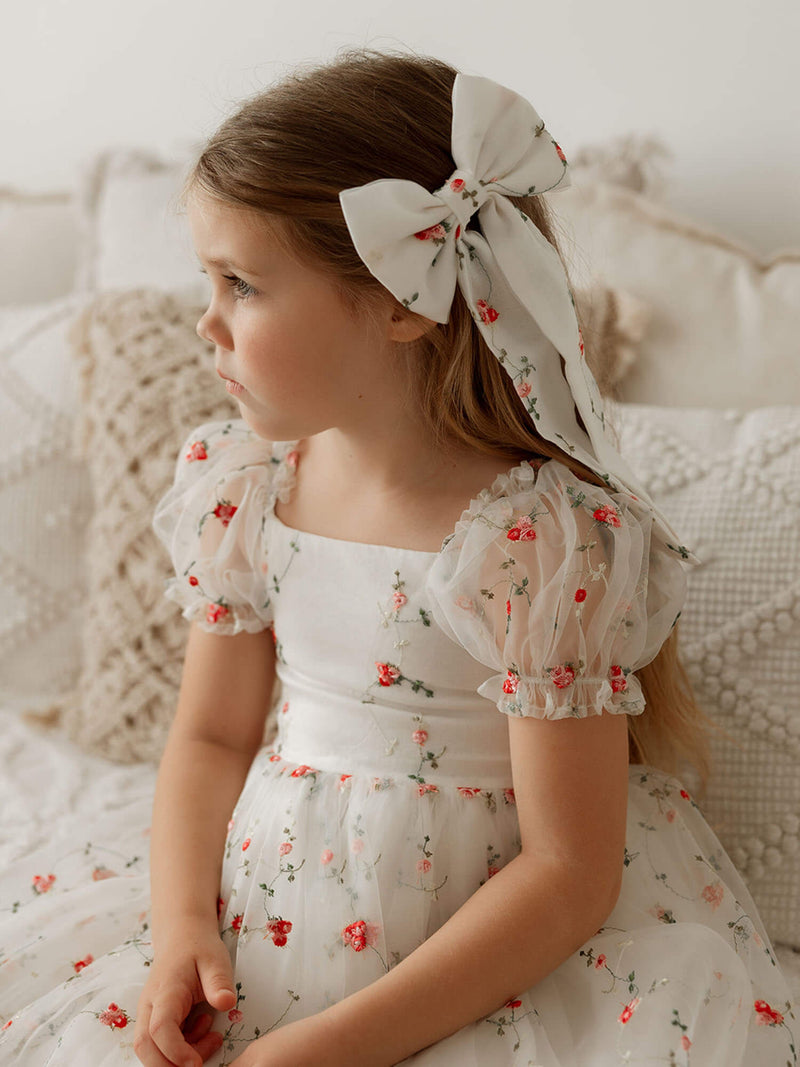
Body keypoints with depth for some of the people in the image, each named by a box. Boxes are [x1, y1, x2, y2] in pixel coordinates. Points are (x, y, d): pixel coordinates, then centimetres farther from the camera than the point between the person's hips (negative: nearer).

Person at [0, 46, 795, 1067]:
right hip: (268, 909, 4)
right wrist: (184, 928, -9)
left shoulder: (543, 536, -21)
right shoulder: (241, 485, -2)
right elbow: (211, 734, 8)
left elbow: (568, 872, -19)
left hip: (488, 946, -4)